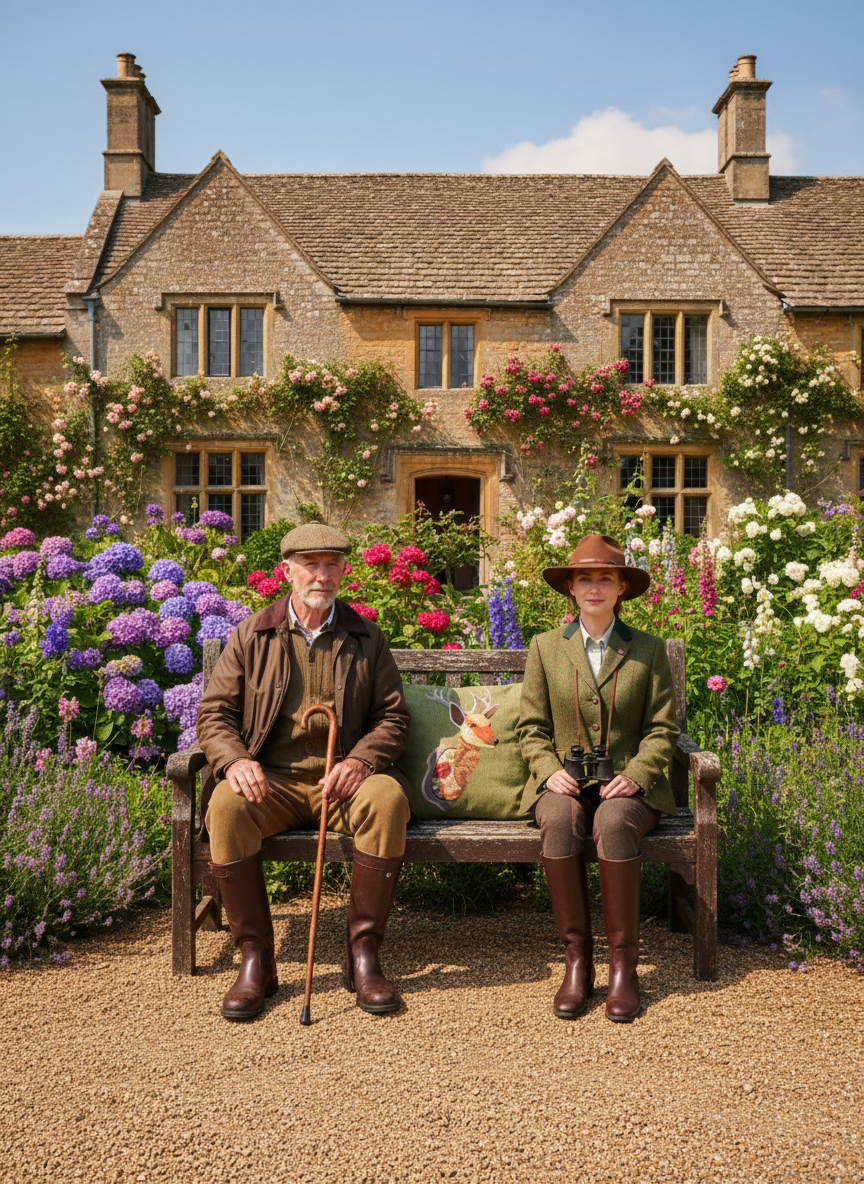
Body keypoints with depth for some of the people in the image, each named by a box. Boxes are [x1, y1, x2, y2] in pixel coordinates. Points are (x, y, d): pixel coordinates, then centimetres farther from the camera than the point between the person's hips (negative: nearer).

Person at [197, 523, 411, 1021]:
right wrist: (236, 759, -15)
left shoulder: (366, 638, 11)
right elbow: (215, 713, 7)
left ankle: (363, 953, -19)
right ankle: (256, 958, -18)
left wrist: (360, 760, -12)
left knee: (388, 798, -33)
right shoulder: (252, 635, 9)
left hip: (342, 779, 0)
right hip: (271, 779, 0)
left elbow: (394, 715, 9)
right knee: (227, 804, -32)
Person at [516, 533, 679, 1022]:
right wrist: (550, 771, -10)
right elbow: (532, 727, 8)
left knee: (614, 823, -35)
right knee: (559, 822, -33)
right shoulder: (545, 647, 10)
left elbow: (663, 728, 6)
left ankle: (623, 964, -22)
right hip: (565, 783, 1)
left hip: (629, 784, -1)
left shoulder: (650, 650, 8)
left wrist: (634, 776, -11)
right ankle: (577, 959, -21)